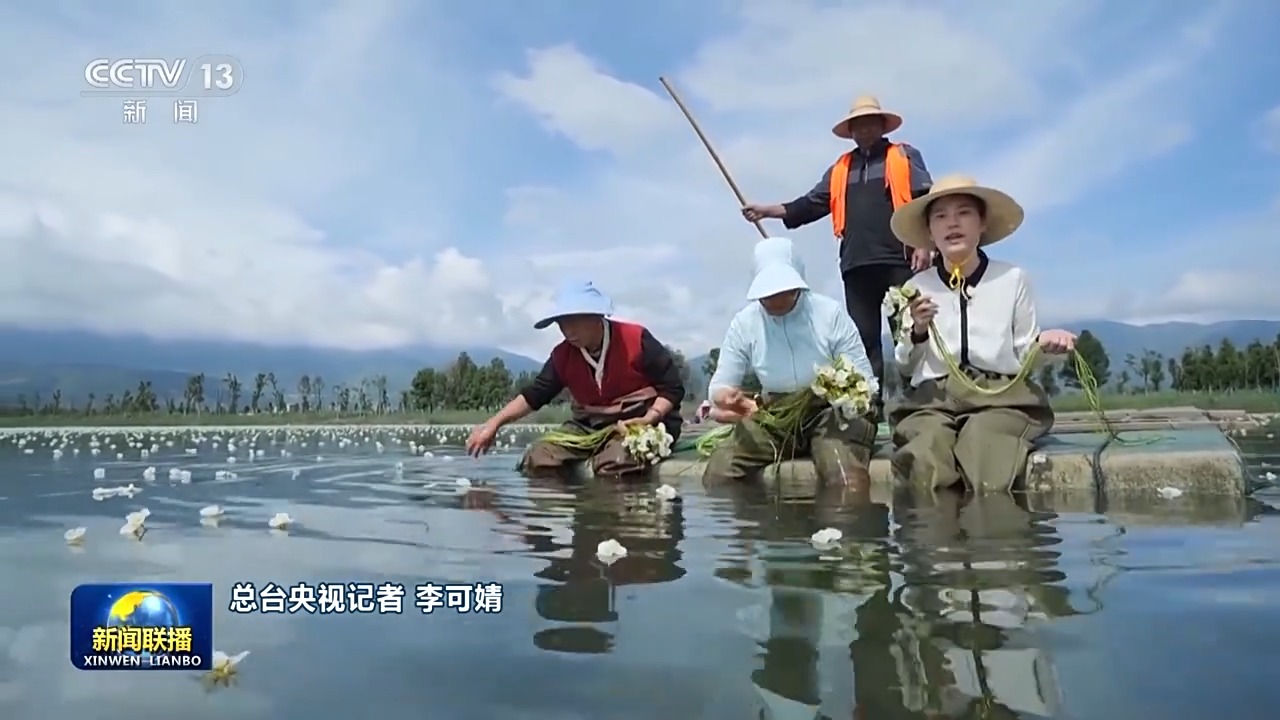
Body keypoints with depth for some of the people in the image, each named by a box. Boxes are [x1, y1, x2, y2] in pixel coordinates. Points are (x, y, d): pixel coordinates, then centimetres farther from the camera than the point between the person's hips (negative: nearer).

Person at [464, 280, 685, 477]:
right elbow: (534, 394, 4)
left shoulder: (635, 340, -13)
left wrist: (649, 419, -25)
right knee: (537, 460, -17)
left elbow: (673, 387, -10)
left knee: (613, 464, -38)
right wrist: (494, 423, -8)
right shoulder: (563, 355, 1)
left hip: (637, 421, -5)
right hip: (590, 424, 5)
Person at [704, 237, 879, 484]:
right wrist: (724, 396, -24)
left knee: (846, 478, -33)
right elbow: (720, 384, 2)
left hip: (829, 412, -2)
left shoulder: (830, 313, -5)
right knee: (718, 471, -22)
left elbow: (864, 380, -4)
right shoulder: (744, 322, 1)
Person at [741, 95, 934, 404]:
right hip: (857, 264, 4)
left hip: (899, 260, -4)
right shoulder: (839, 170, 23)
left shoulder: (905, 156, 13)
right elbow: (811, 204, 18)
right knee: (863, 339, 2)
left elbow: (926, 201, 3)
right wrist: (768, 210, 6)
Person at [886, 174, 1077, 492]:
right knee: (925, 462, -31)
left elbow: (1024, 354, 12)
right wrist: (917, 331, -8)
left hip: (1002, 394, 0)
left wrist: (1042, 344, -9)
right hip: (933, 397, 1)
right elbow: (906, 366, 11)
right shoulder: (918, 286, 8)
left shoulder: (1012, 278, 6)